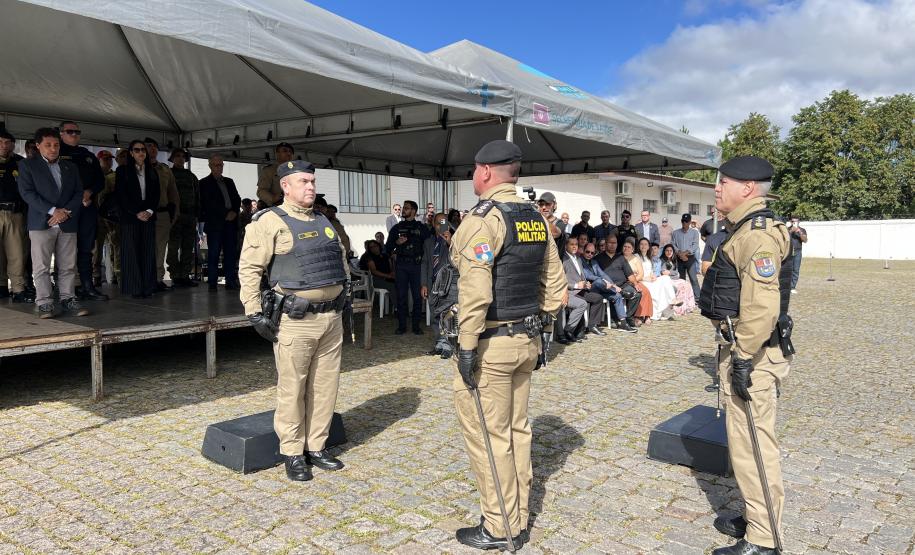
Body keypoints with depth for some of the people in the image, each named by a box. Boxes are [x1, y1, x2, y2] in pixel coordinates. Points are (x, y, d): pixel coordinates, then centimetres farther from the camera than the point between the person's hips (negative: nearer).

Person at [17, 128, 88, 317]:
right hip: (41, 223, -3)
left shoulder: (71, 167, 18)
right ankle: (44, 303, 0)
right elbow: (27, 193, -4)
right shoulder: (27, 165, 7)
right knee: (41, 266, -3)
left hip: (68, 223, 3)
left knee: (68, 266, 2)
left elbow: (78, 193, 11)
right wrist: (52, 211, -13)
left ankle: (68, 299, 7)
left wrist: (66, 212, -6)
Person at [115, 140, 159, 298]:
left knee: (148, 252, 0)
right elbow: (120, 195, -2)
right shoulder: (122, 171, 5)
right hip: (129, 217, -3)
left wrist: (149, 211, -5)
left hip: (148, 216, 3)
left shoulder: (152, 172, 16)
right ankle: (135, 289, -2)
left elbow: (156, 195, 11)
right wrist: (137, 213, -11)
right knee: (132, 251, -4)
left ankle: (148, 287, 4)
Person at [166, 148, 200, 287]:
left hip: (190, 216, 5)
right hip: (174, 216, -5)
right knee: (174, 247, -5)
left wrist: (196, 213, 9)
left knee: (188, 247, 5)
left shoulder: (191, 176, 20)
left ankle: (185, 275, 10)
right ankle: (175, 276, -3)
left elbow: (197, 196, 20)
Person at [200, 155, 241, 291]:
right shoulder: (204, 183, 5)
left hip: (230, 221, 4)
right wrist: (226, 214, -9)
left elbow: (237, 199, 19)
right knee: (213, 253, -4)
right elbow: (208, 204, -4)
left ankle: (231, 282, 4)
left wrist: (234, 212, 0)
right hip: (214, 223, -4)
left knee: (231, 253, 1)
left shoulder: (229, 182, 21)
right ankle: (212, 283, 0)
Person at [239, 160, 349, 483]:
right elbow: (249, 268, -8)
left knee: (325, 386, 12)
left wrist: (341, 298, 21)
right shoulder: (269, 222, -6)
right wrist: (254, 313, -12)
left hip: (332, 318, 7)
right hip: (296, 320, -6)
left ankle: (316, 448, 25)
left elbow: (342, 260, 26)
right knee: (292, 389, 2)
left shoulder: (324, 222, 15)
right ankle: (293, 454, 16)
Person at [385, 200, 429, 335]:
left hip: (416, 264, -1)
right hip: (401, 264, 1)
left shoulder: (422, 227, 9)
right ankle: (401, 325, 8)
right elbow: (387, 248, 10)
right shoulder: (397, 228, 13)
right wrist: (397, 242, -8)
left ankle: (416, 325, 6)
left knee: (417, 296, -2)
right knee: (401, 296, 1)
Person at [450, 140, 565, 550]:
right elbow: (555, 285, 13)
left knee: (487, 436, 3)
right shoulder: (536, 218, 10)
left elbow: (474, 291, -23)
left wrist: (466, 348, -18)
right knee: (517, 430, 16)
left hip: (490, 343, -8)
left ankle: (499, 529, 14)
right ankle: (519, 521, 28)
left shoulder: (483, 218, -15)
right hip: (525, 341, 8)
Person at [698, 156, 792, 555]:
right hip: (743, 347, 11)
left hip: (753, 354, -11)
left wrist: (743, 358, -23)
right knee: (745, 441, 19)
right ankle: (756, 518, 34)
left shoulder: (758, 233, -18)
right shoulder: (744, 230, 15)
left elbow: (762, 303, -26)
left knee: (752, 444, -2)